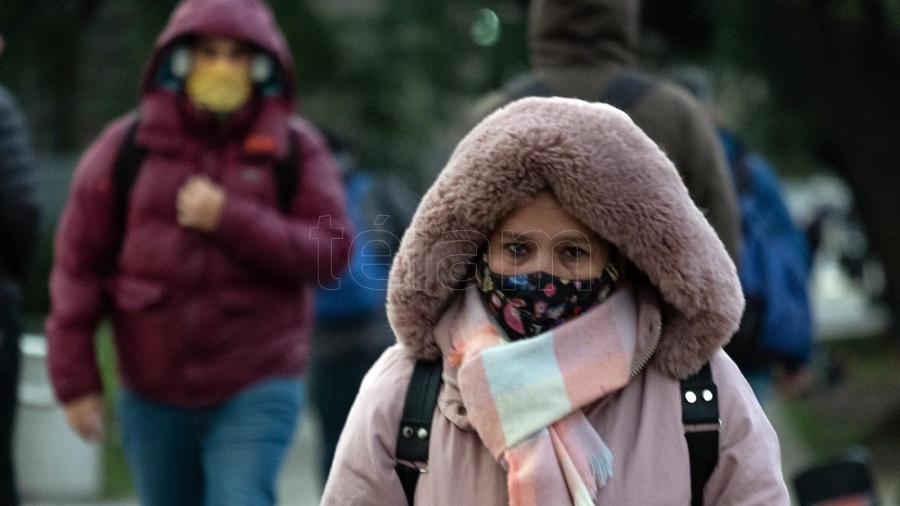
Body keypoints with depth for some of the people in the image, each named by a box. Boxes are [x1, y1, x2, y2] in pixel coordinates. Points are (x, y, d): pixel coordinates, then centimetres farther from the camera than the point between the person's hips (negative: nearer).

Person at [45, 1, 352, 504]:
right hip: (153, 394, 3)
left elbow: (330, 251, -9)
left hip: (256, 391, -2)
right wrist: (74, 378, -2)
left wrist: (229, 219, -20)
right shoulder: (128, 147, 0)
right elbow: (78, 264, 1)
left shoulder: (296, 150, -1)